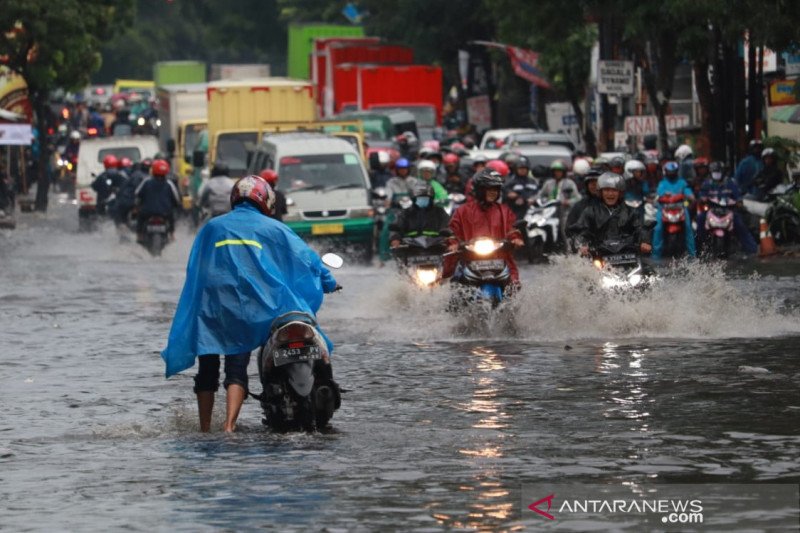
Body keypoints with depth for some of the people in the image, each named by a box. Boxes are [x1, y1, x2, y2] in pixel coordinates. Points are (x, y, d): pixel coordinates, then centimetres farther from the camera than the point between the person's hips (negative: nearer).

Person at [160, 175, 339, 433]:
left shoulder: (210, 228, 16)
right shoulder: (273, 229, 9)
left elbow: (194, 271, 19)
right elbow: (304, 256, 11)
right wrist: (328, 282, 23)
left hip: (209, 307, 2)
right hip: (248, 309, -2)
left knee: (207, 371, 10)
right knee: (236, 370, -4)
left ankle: (205, 429, 12)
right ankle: (229, 426, -20)